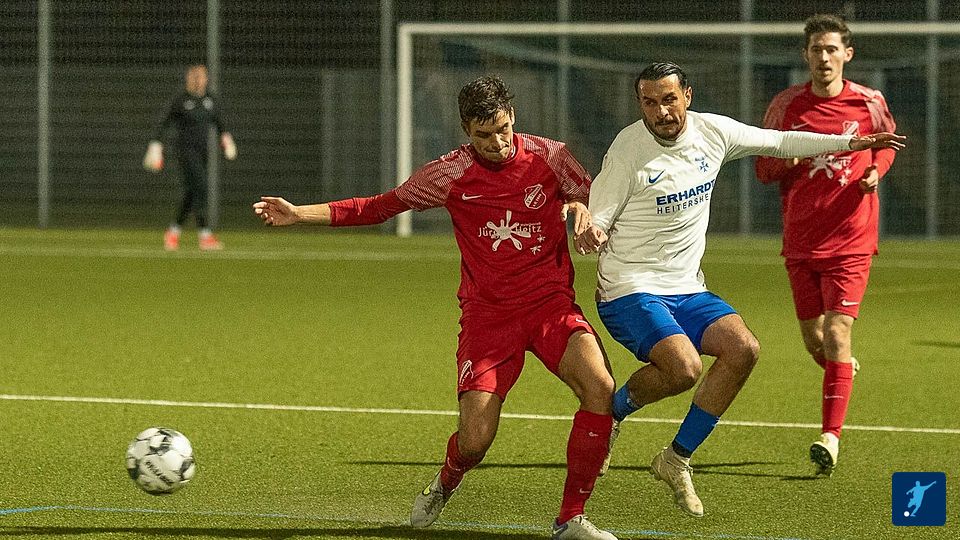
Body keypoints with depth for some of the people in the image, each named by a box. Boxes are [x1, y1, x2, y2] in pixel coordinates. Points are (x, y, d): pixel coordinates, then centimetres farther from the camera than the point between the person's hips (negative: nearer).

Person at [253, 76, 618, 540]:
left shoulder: (549, 157, -1)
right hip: (487, 314, -1)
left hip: (551, 303, 1)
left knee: (599, 385, -28)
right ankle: (445, 485, 28)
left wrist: (581, 207, -10)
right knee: (474, 440, -13)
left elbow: (594, 197, 15)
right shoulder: (450, 174, -2)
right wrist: (298, 214, 7)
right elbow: (379, 207, 10)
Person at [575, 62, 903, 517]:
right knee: (684, 367, -28)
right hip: (630, 291, -6)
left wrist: (851, 143, 15)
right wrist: (590, 235, -35)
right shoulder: (629, 148, -14)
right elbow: (596, 219, -11)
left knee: (743, 349, -14)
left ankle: (676, 460, -1)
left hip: (687, 290, 6)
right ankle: (614, 409, 4)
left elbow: (779, 142, 16)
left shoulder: (712, 131, 1)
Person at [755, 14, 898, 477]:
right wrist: (784, 159, -15)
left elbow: (887, 145, 18)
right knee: (814, 341, 9)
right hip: (800, 241, 2)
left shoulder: (869, 103, -2)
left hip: (850, 237, -2)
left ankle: (831, 436, -16)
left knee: (837, 331, -15)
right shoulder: (786, 106, 1)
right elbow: (763, 170, 8)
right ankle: (845, 369, 44)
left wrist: (875, 171, -4)